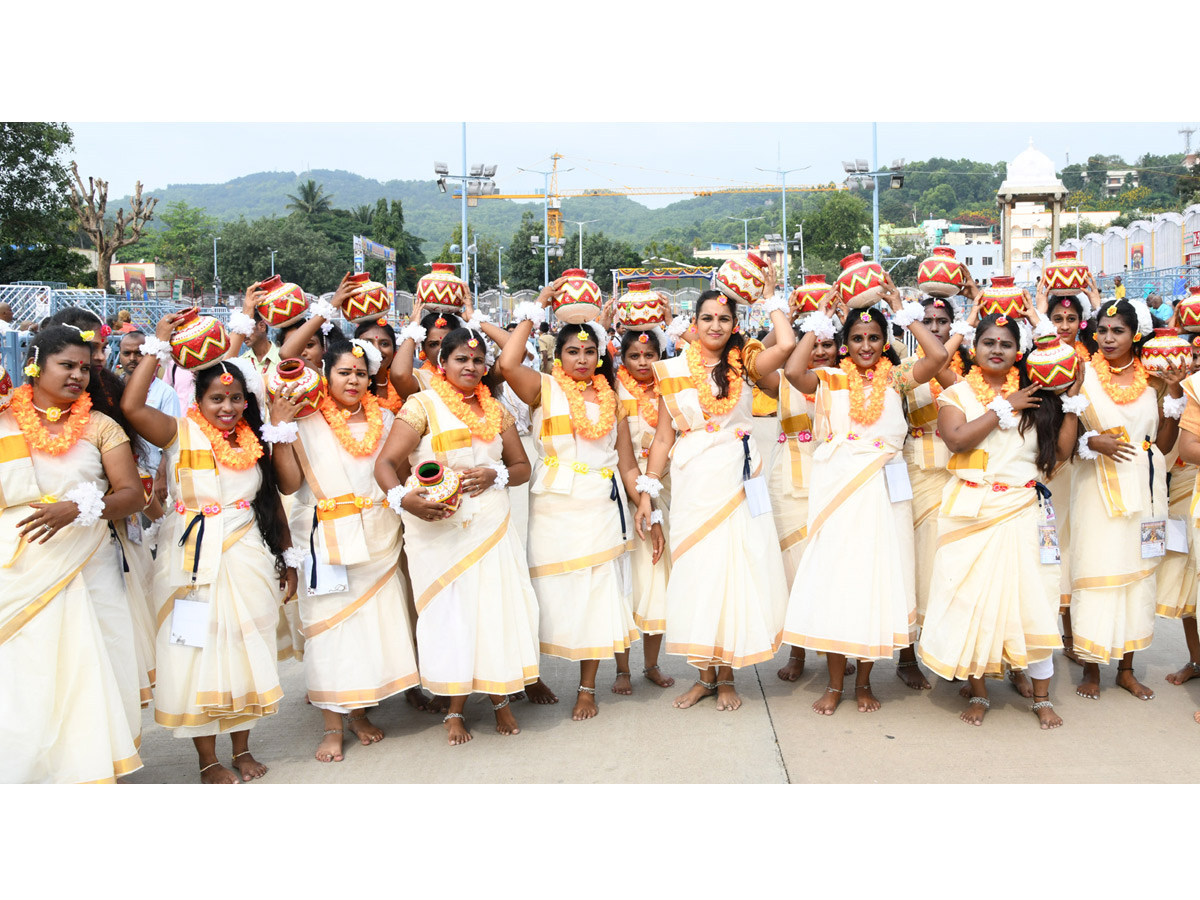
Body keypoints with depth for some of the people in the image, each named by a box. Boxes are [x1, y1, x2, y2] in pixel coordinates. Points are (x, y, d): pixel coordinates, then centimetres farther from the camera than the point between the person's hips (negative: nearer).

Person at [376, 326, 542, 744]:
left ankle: (500, 698, 21)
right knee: (449, 614, 0)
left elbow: (522, 467, 15)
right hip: (438, 531, -3)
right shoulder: (423, 405, -2)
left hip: (492, 527, 4)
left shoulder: (496, 409, 13)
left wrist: (495, 475, -6)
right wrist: (403, 498, -27)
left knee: (497, 607, 3)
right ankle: (455, 710, 14)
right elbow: (385, 463, -9)